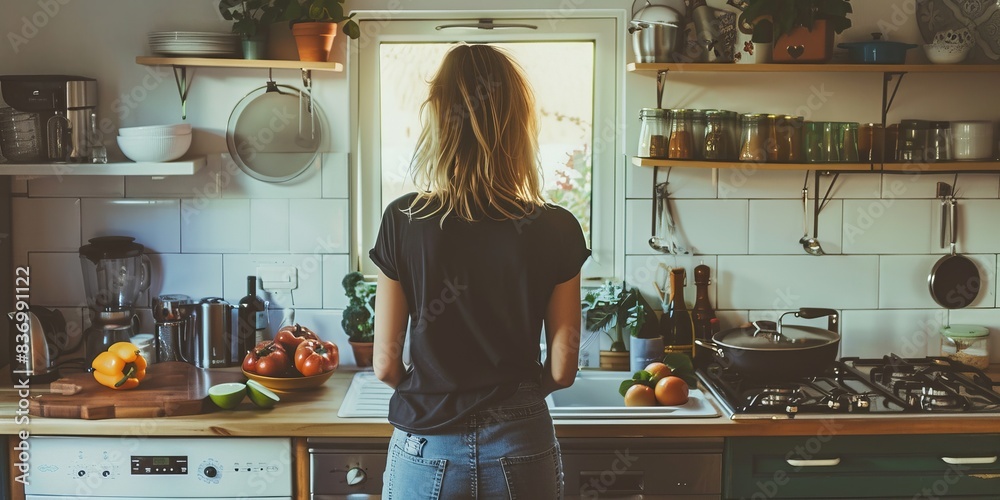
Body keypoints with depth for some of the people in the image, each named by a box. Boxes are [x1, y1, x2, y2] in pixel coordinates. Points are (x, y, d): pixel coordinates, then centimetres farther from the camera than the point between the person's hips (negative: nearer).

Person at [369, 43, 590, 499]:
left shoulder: (402, 222, -10)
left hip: (426, 450, 0)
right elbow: (562, 370, -4)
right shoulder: (558, 231, -9)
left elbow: (386, 364, -5)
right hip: (521, 447, 1)